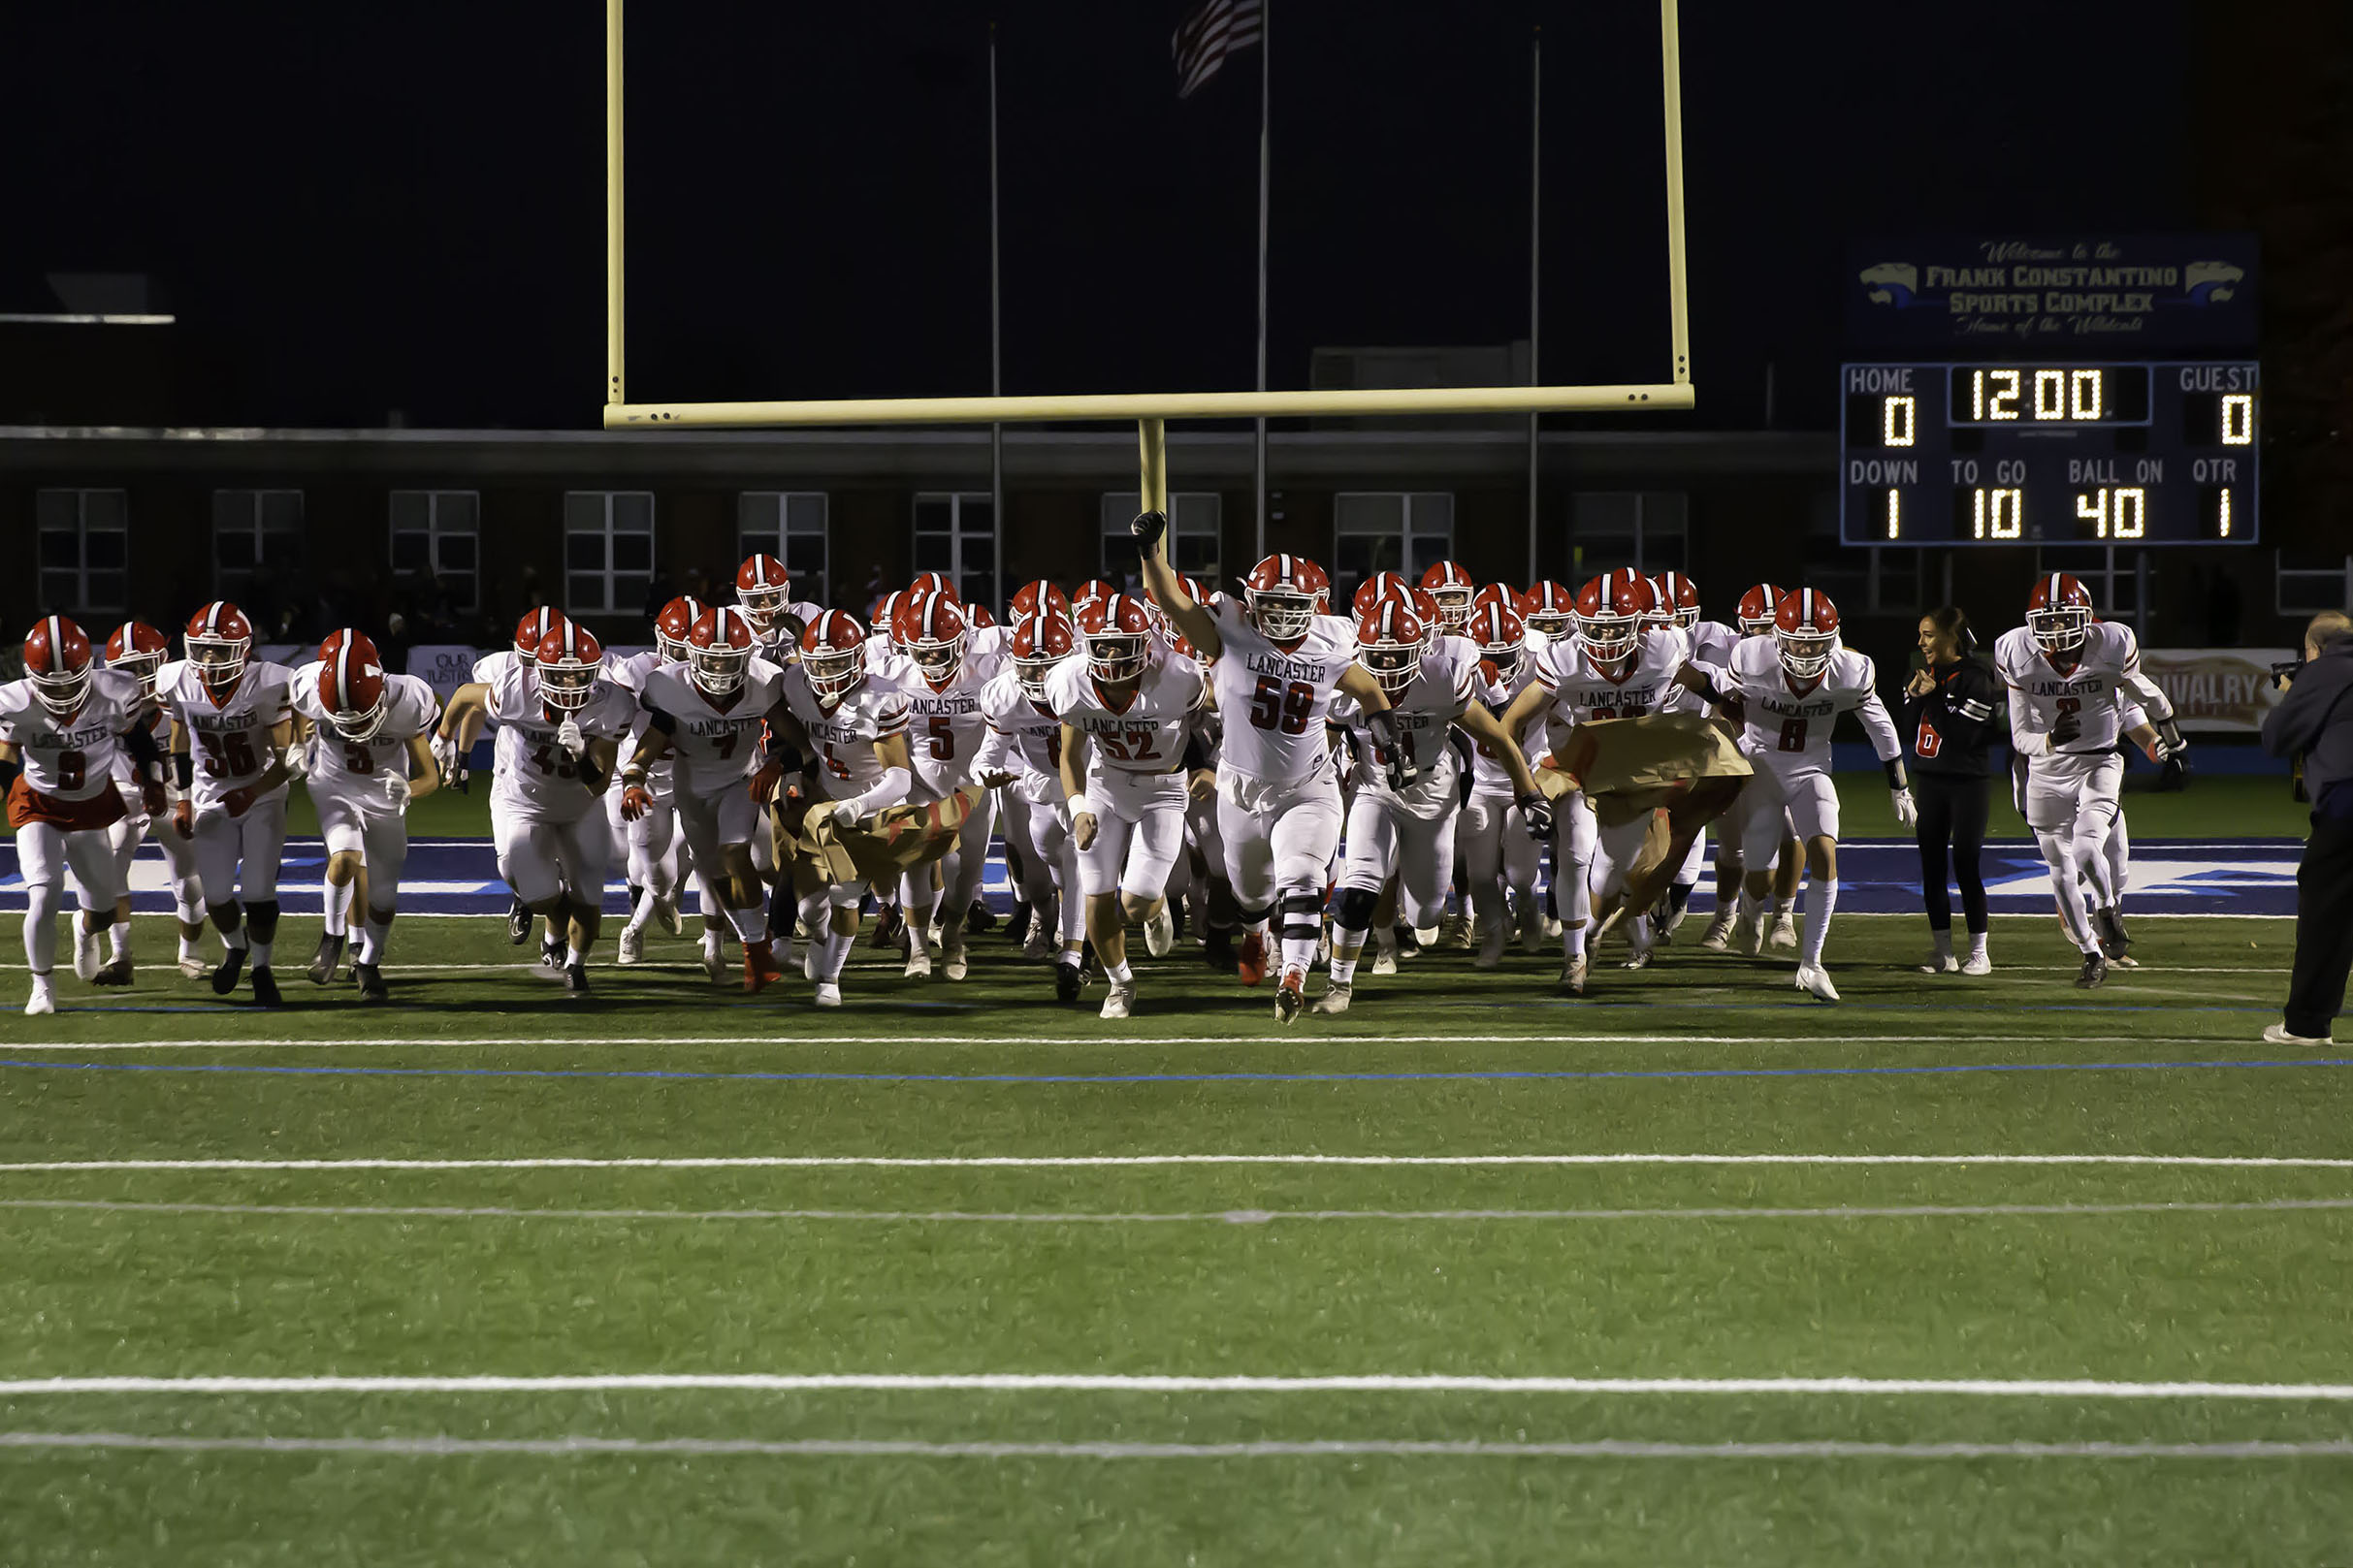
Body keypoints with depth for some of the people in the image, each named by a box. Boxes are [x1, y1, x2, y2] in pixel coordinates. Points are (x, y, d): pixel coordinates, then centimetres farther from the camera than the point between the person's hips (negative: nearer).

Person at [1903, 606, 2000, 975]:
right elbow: (1908, 730, 8)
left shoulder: (1975, 678, -12)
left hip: (1967, 782, -7)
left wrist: (1933, 697, -17)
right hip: (1929, 779, 7)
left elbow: (1961, 736, -19)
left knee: (1966, 865, -5)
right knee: (1932, 866, 6)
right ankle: (1943, 953, 12)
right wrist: (1914, 696, -7)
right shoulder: (1924, 674, 10)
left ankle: (1979, 953, 2)